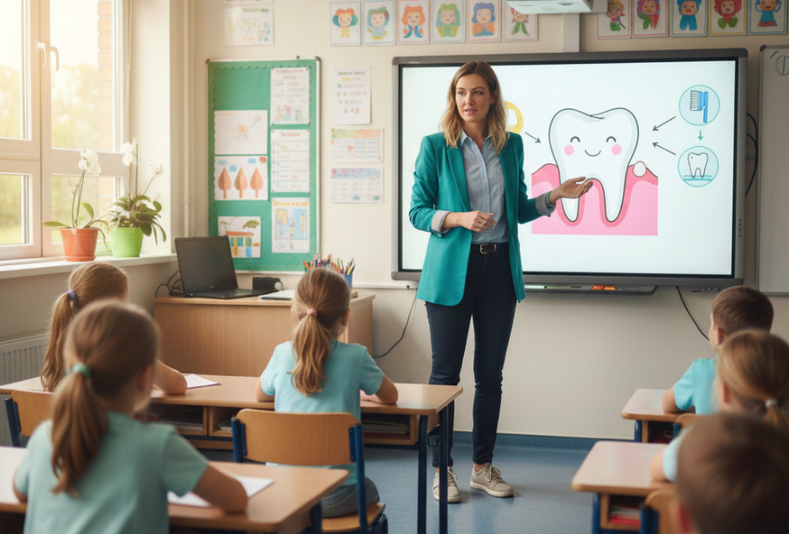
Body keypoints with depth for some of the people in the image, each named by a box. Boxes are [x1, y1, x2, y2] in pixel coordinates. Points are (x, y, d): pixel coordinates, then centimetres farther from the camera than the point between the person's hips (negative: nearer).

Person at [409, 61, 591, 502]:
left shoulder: (511, 145, 8)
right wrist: (459, 219, -18)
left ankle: (484, 466, 21)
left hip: (499, 267, 3)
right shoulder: (436, 146, -3)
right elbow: (418, 211, -3)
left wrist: (556, 196, 2)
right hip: (452, 269, -3)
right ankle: (442, 469, 13)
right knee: (446, 371, 2)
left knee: (491, 373, 9)